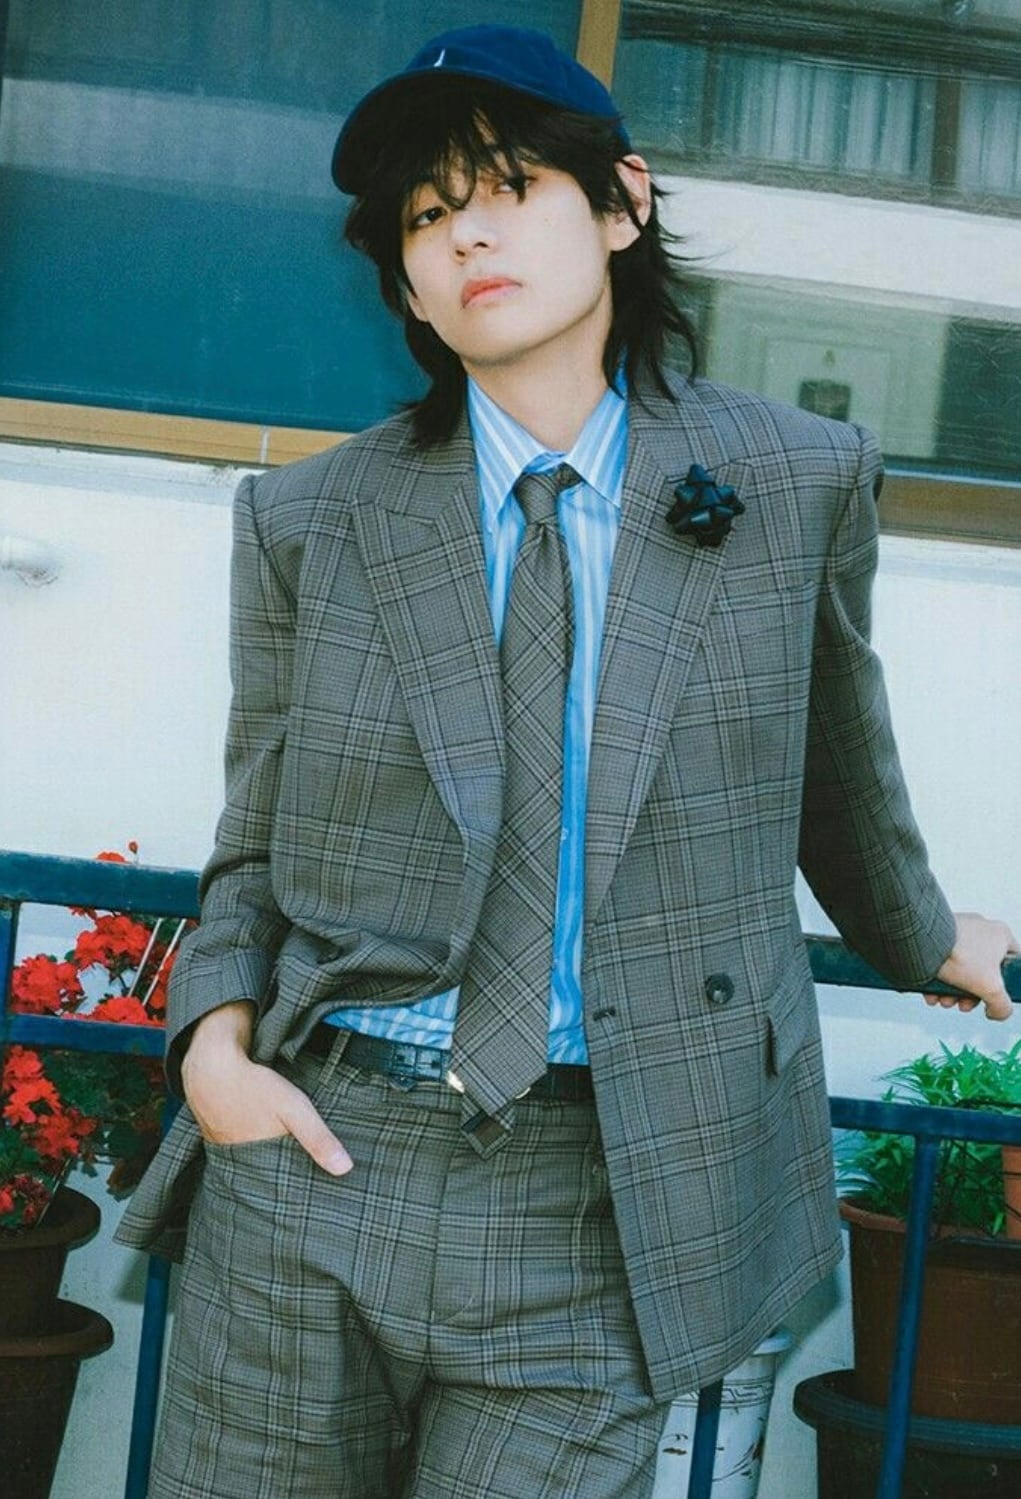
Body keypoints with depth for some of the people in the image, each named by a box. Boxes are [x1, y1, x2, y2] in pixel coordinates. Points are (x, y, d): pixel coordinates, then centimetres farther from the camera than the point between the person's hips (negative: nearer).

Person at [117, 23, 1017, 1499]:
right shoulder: (308, 523, 3)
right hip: (312, 1161, 1)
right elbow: (255, 851, 11)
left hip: (597, 1217, -1)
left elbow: (836, 764, 19)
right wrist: (217, 1036, -7)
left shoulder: (797, 481, 2)